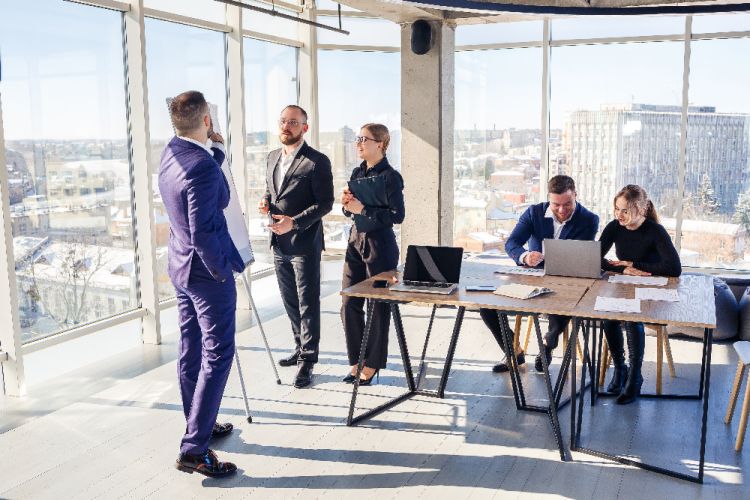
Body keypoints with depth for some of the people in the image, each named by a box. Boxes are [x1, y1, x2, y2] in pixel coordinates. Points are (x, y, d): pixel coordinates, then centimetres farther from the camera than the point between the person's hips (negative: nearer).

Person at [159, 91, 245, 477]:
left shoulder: (171, 153, 3)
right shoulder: (202, 168, -25)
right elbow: (203, 233, -27)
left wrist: (217, 149, 17)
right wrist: (221, 269, -15)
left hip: (180, 267, 9)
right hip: (206, 270, -9)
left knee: (192, 350, 17)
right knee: (218, 354, -4)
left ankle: (200, 425, 33)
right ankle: (194, 449, -2)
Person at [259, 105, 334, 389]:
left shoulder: (317, 161, -10)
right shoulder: (273, 157, 13)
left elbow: (325, 203, -12)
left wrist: (295, 222, -23)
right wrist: (266, 202, 1)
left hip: (304, 243, -7)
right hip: (279, 244, 7)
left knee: (307, 303, -2)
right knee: (290, 301, 17)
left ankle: (307, 361, 5)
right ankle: (301, 347, 33)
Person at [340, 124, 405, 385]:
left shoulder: (390, 176, -10)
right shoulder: (357, 172, 10)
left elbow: (397, 216, -15)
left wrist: (363, 209, -19)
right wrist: (347, 204, -5)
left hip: (379, 246, -7)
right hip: (356, 241, 7)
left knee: (378, 307, 4)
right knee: (349, 305, 6)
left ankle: (372, 364, 18)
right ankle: (356, 360, 21)